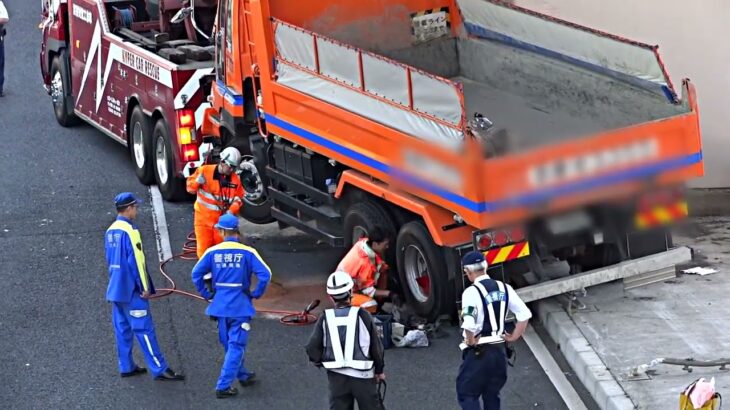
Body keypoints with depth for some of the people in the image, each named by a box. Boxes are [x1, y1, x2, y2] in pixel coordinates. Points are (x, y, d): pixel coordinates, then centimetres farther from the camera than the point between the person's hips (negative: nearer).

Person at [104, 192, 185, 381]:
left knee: (122, 328, 13)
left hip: (115, 288, 9)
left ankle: (126, 367, 19)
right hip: (131, 290, -9)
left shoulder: (110, 231, 9)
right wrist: (145, 287, -13)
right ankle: (160, 369, -3)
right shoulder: (130, 231, -17)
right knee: (144, 329, -6)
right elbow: (136, 261, -19)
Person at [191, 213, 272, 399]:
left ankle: (243, 376, 37)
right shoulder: (247, 252, -10)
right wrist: (256, 293, -2)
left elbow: (196, 274, -3)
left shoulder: (212, 252, -3)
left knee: (229, 344, 20)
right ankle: (223, 386, -4)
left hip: (220, 305, 3)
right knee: (236, 346, 2)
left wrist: (206, 294, 9)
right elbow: (265, 274, -17)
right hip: (240, 306, -3)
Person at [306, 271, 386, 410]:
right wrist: (379, 370, 13)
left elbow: (313, 348, -4)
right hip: (362, 374, -2)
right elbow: (376, 345, -1)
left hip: (336, 376, 2)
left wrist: (321, 363, 17)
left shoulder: (325, 319, -3)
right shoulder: (362, 315, -7)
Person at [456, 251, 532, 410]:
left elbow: (469, 324, -29)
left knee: (466, 394, 4)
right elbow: (525, 314, 3)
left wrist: (471, 342, -12)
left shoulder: (472, 292, -17)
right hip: (499, 350, 6)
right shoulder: (504, 288, 4)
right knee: (492, 395, 18)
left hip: (479, 352, -6)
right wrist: (513, 337, 9)